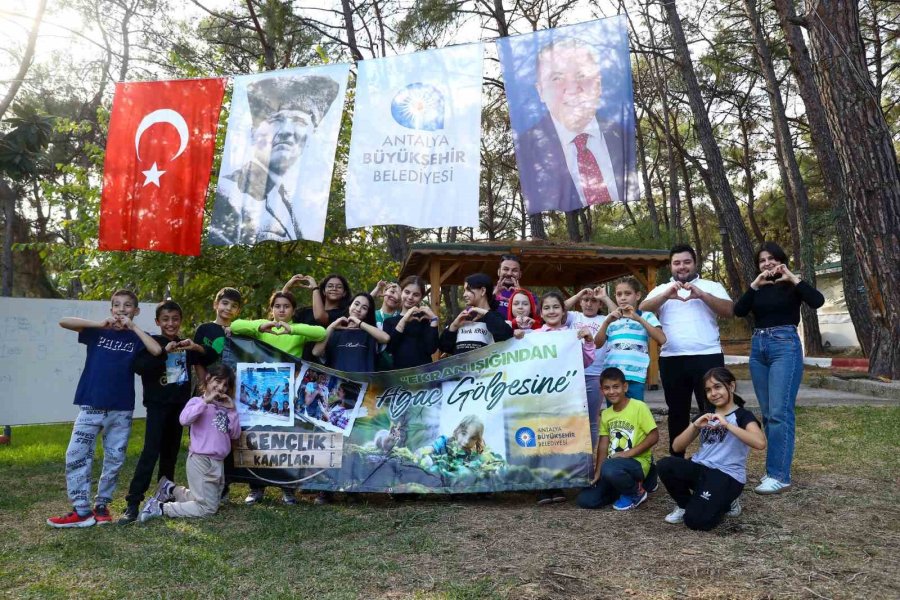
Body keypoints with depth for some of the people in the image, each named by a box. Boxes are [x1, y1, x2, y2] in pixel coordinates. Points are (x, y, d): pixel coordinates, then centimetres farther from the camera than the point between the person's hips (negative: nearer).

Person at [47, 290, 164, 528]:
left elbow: (157, 351, -16)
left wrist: (133, 327, -11)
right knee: (76, 456, -4)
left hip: (121, 410, 0)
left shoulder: (135, 338, 4)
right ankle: (81, 510, 5)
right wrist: (100, 324, -16)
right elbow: (64, 322, -8)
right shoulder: (97, 331, 5)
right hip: (90, 406, 0)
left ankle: (101, 505, 22)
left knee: (114, 460, 7)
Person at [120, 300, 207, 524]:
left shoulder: (186, 345, 10)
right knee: (151, 451, -12)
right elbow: (139, 367, -19)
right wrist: (164, 351, -27)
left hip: (179, 404, 5)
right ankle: (133, 503, -10)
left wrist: (197, 348, -12)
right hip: (157, 404, -4)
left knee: (171, 451, 11)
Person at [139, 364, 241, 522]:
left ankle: (171, 490, 28)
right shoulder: (197, 401, -5)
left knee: (212, 501, 16)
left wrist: (232, 411, -2)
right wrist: (205, 401, -22)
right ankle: (160, 508, 4)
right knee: (208, 508, -7)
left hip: (219, 462, 7)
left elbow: (235, 435, 7)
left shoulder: (225, 406, 13)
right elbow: (184, 420, -26)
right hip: (200, 460, -7)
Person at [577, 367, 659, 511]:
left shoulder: (639, 407, -10)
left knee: (609, 468, -38)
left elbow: (654, 436, -12)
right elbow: (603, 445, 6)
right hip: (613, 464, 6)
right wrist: (597, 472, -3)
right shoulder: (605, 414, 8)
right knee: (585, 500, -7)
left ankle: (635, 493, -6)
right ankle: (625, 485, 14)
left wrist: (629, 453, -18)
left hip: (637, 462, -6)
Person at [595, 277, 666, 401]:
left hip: (635, 376, -3)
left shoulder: (647, 316, 7)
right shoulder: (611, 318, 16)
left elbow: (662, 340, -8)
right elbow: (598, 344, 7)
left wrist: (639, 319, -13)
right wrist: (607, 322, -8)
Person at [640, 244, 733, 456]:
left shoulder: (712, 287, 10)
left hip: (708, 357, -2)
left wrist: (701, 294, -19)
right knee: (677, 412, 11)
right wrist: (666, 295, -19)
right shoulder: (660, 290, 13)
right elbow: (642, 310, -3)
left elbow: (729, 310, -5)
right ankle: (677, 459, 21)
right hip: (672, 360, 2)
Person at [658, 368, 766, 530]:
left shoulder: (743, 415, 0)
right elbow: (677, 446, 7)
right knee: (665, 466, -25)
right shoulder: (705, 416, 15)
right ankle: (686, 505, 3)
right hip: (700, 469, 5)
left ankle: (725, 503, 10)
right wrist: (695, 426, -8)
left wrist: (727, 424, -24)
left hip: (727, 475, -5)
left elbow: (760, 443, -23)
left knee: (695, 520, -24)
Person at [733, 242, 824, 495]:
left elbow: (818, 301, -15)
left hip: (785, 346, -5)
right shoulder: (757, 289, 13)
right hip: (758, 348, 5)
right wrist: (755, 284, -11)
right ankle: (776, 468, 16)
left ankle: (779, 475, -10)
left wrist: (792, 278, -14)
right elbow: (738, 311, -3)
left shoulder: (792, 286, 3)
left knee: (779, 412, -12)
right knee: (767, 414, 8)